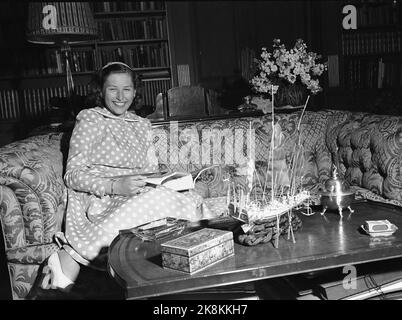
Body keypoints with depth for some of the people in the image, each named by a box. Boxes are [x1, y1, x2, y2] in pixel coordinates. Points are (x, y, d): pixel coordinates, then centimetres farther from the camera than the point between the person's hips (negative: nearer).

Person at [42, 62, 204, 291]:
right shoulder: (90, 121, 3)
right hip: (99, 201, -6)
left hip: (139, 197, 6)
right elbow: (72, 175, -6)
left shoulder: (142, 125, 21)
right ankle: (71, 257, -27)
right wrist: (115, 186, -22)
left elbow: (153, 170, 20)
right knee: (159, 199, -35)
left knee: (192, 200, -21)